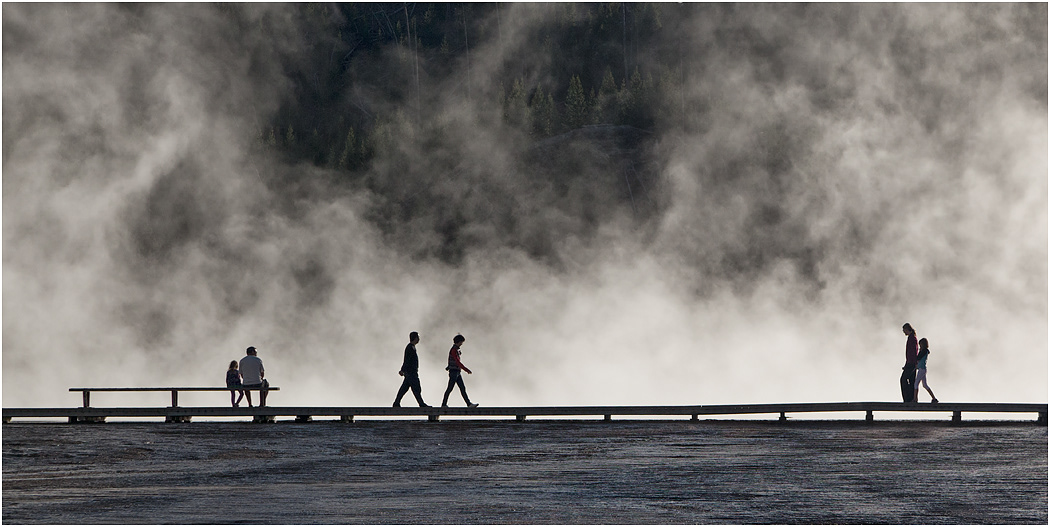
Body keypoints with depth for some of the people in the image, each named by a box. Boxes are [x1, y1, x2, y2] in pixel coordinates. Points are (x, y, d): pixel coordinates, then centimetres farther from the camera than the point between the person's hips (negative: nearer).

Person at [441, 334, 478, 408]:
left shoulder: (457, 349, 15)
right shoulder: (453, 350, -16)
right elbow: (458, 362, -22)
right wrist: (466, 370, -22)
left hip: (457, 372, 9)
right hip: (453, 372, -9)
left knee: (463, 388, 3)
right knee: (450, 389, -3)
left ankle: (469, 404, -1)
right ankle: (444, 404, 4)